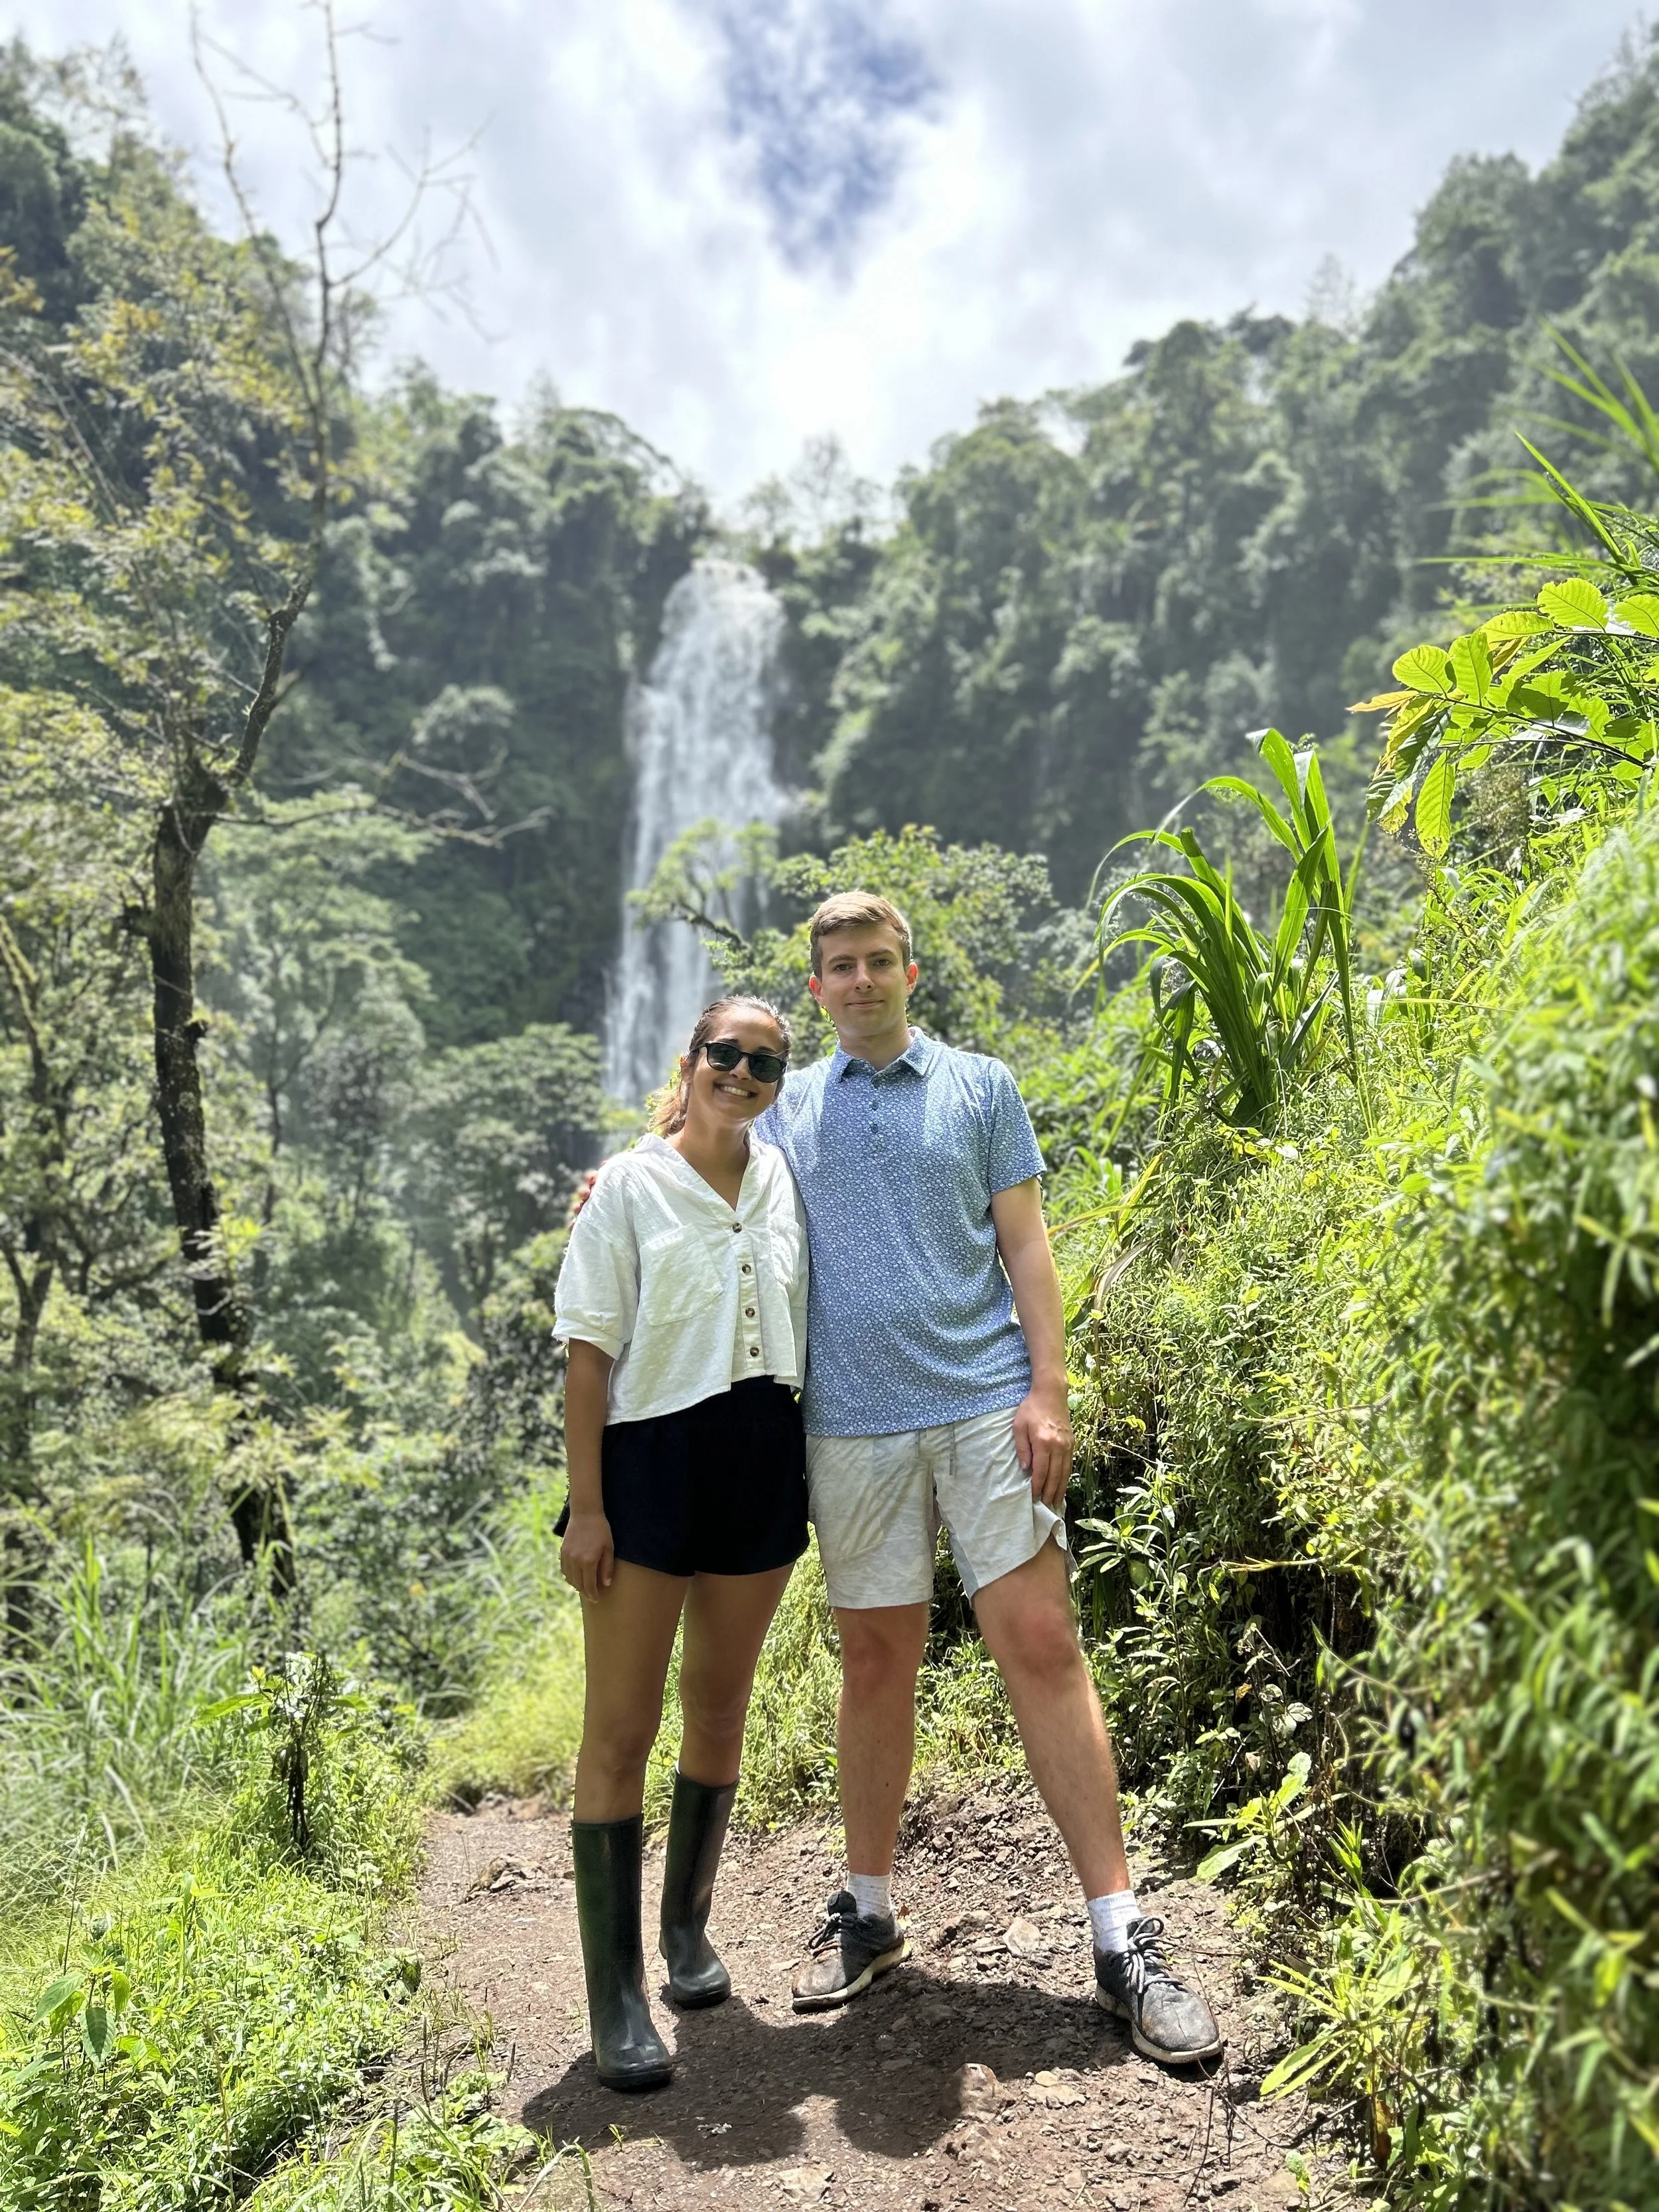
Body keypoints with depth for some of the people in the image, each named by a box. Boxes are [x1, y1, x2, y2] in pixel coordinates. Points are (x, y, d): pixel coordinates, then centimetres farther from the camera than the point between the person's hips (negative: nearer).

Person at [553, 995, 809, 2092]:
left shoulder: (785, 1183, 6)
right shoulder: (630, 1186, -6)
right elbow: (589, 1350, -7)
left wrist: (815, 1469, 10)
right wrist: (585, 1503, -11)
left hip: (761, 1459, 4)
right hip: (649, 1460, -4)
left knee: (721, 1714, 16)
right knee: (622, 1731, 0)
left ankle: (689, 1929, 36)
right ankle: (617, 1999, 12)